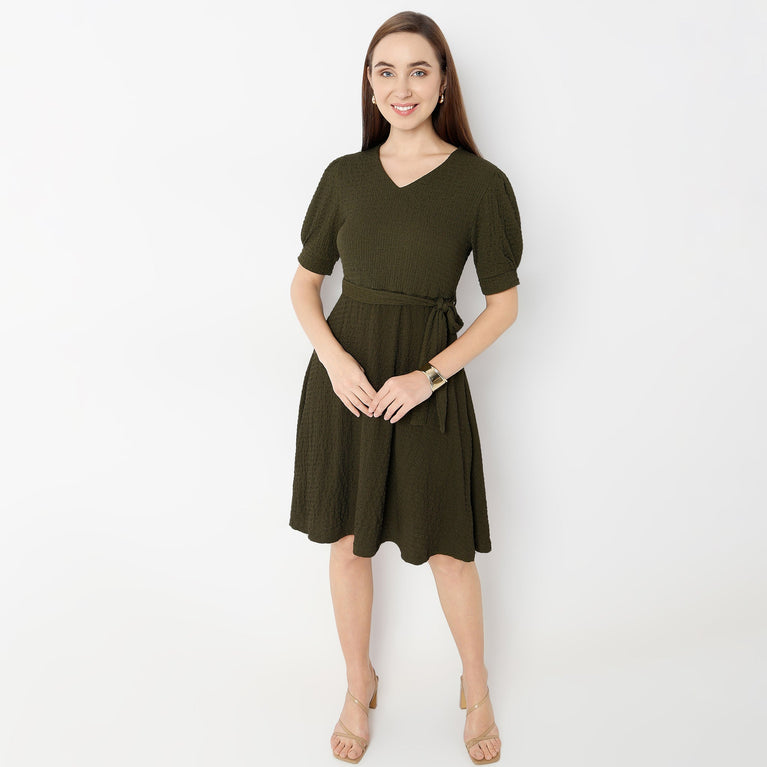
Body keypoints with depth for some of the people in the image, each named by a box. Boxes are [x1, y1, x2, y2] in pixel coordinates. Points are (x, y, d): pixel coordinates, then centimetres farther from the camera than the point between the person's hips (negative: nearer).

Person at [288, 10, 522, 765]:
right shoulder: (344, 176, 3)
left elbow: (503, 304, -2)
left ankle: (477, 687, 35)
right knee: (347, 539, 12)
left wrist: (430, 375, -13)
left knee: (445, 548, 8)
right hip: (343, 374, 3)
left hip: (426, 383, -2)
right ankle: (359, 685, 35)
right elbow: (303, 283, 8)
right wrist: (335, 359, -9)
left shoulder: (481, 183, -5)